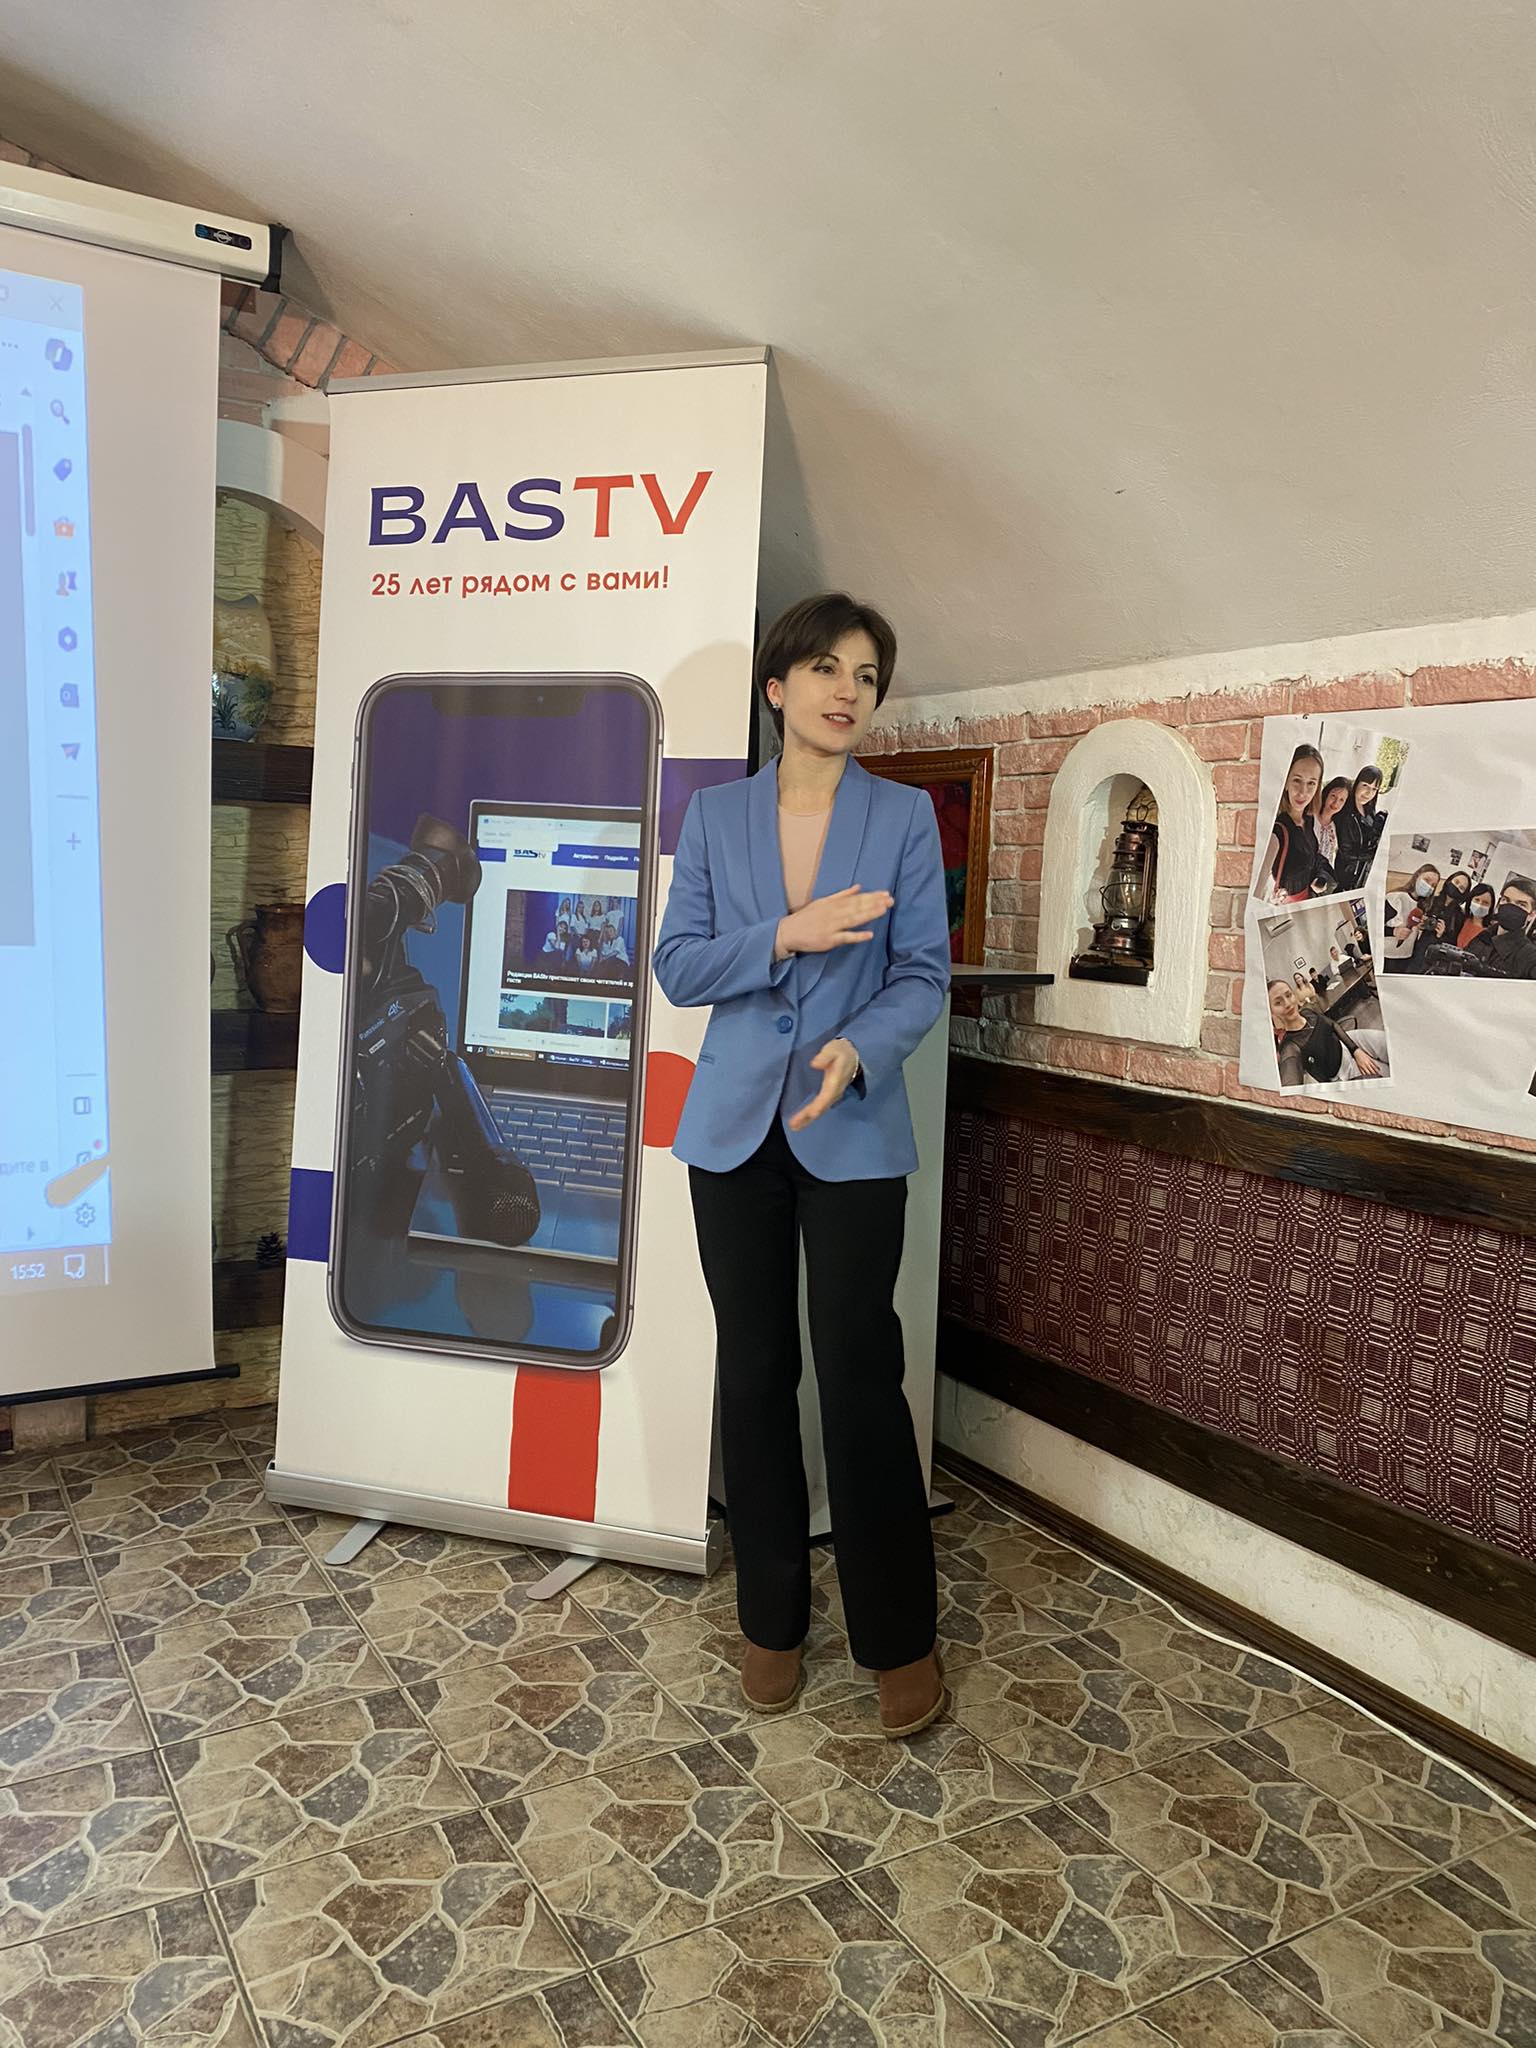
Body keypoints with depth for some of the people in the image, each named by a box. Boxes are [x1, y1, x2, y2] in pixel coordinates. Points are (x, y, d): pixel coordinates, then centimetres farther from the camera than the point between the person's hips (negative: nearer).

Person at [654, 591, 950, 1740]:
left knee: (860, 1373, -1)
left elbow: (923, 975, -4)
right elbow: (677, 966, -1)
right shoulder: (717, 815, 6)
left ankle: (902, 1637, 18)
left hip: (851, 1131, -2)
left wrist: (859, 1047, -24)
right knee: (754, 1370, 9)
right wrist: (786, 936, -17)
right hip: (735, 1127, 2)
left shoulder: (904, 817, 1)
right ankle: (774, 1621, 26)